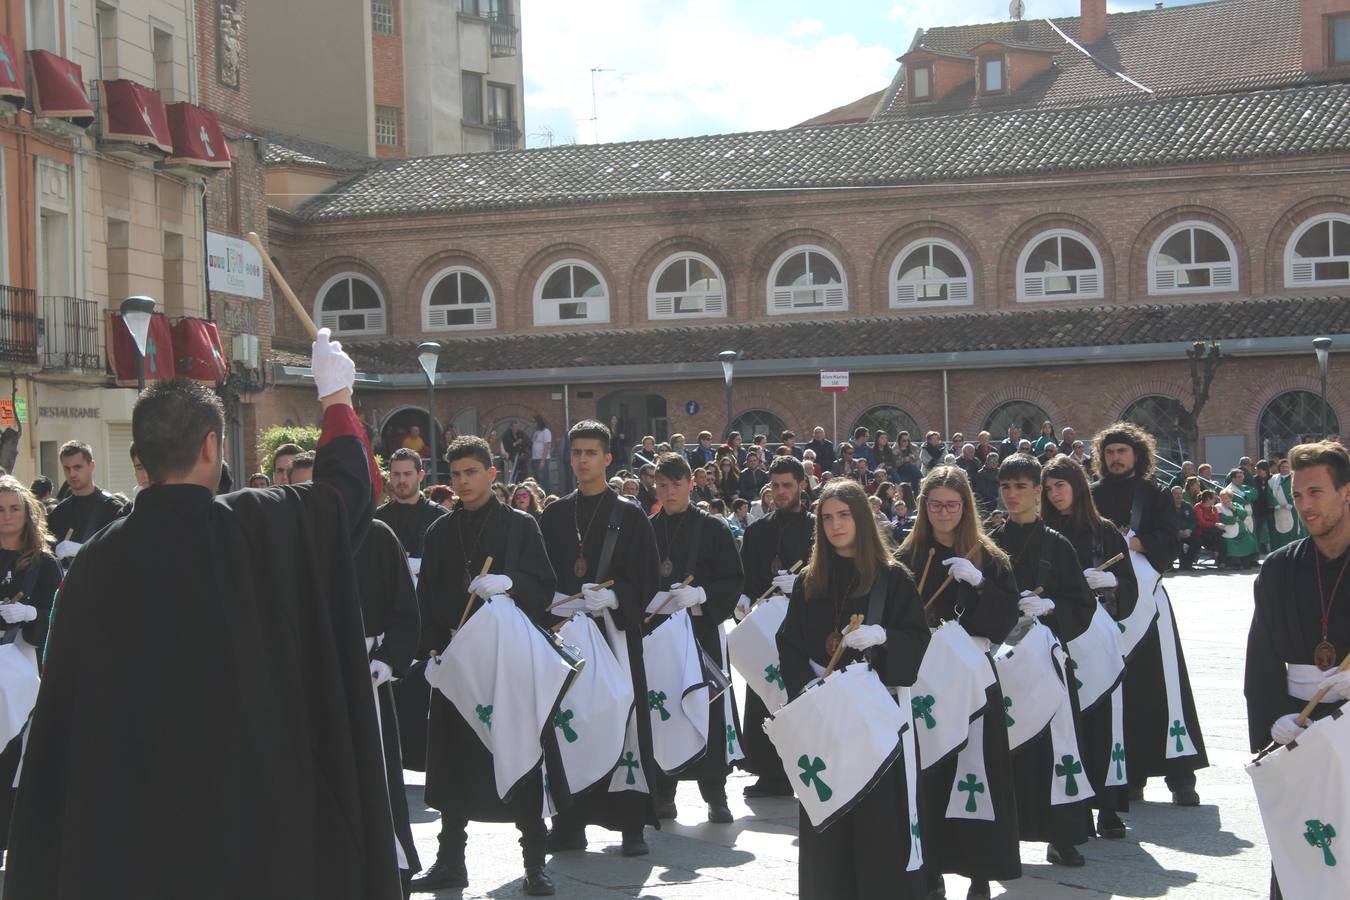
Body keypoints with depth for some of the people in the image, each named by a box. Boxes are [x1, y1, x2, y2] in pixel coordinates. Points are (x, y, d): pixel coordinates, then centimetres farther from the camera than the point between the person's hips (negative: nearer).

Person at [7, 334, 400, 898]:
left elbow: (60, 712, 1)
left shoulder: (97, 558, -4)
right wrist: (337, 396, 25)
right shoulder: (259, 527, -11)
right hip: (252, 805, -2)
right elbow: (346, 484, 8)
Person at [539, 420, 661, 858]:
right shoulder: (554, 515, 13)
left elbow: (648, 577, -2)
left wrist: (613, 597, -18)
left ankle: (632, 822, 1)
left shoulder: (629, 516, 4)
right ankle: (570, 822, 10)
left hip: (616, 632, -3)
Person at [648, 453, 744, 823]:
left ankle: (715, 795, 5)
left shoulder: (713, 529, 2)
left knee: (709, 709, -2)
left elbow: (734, 580, -2)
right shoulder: (645, 531, 8)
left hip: (703, 629, -2)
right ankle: (663, 794, 11)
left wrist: (701, 594, -17)